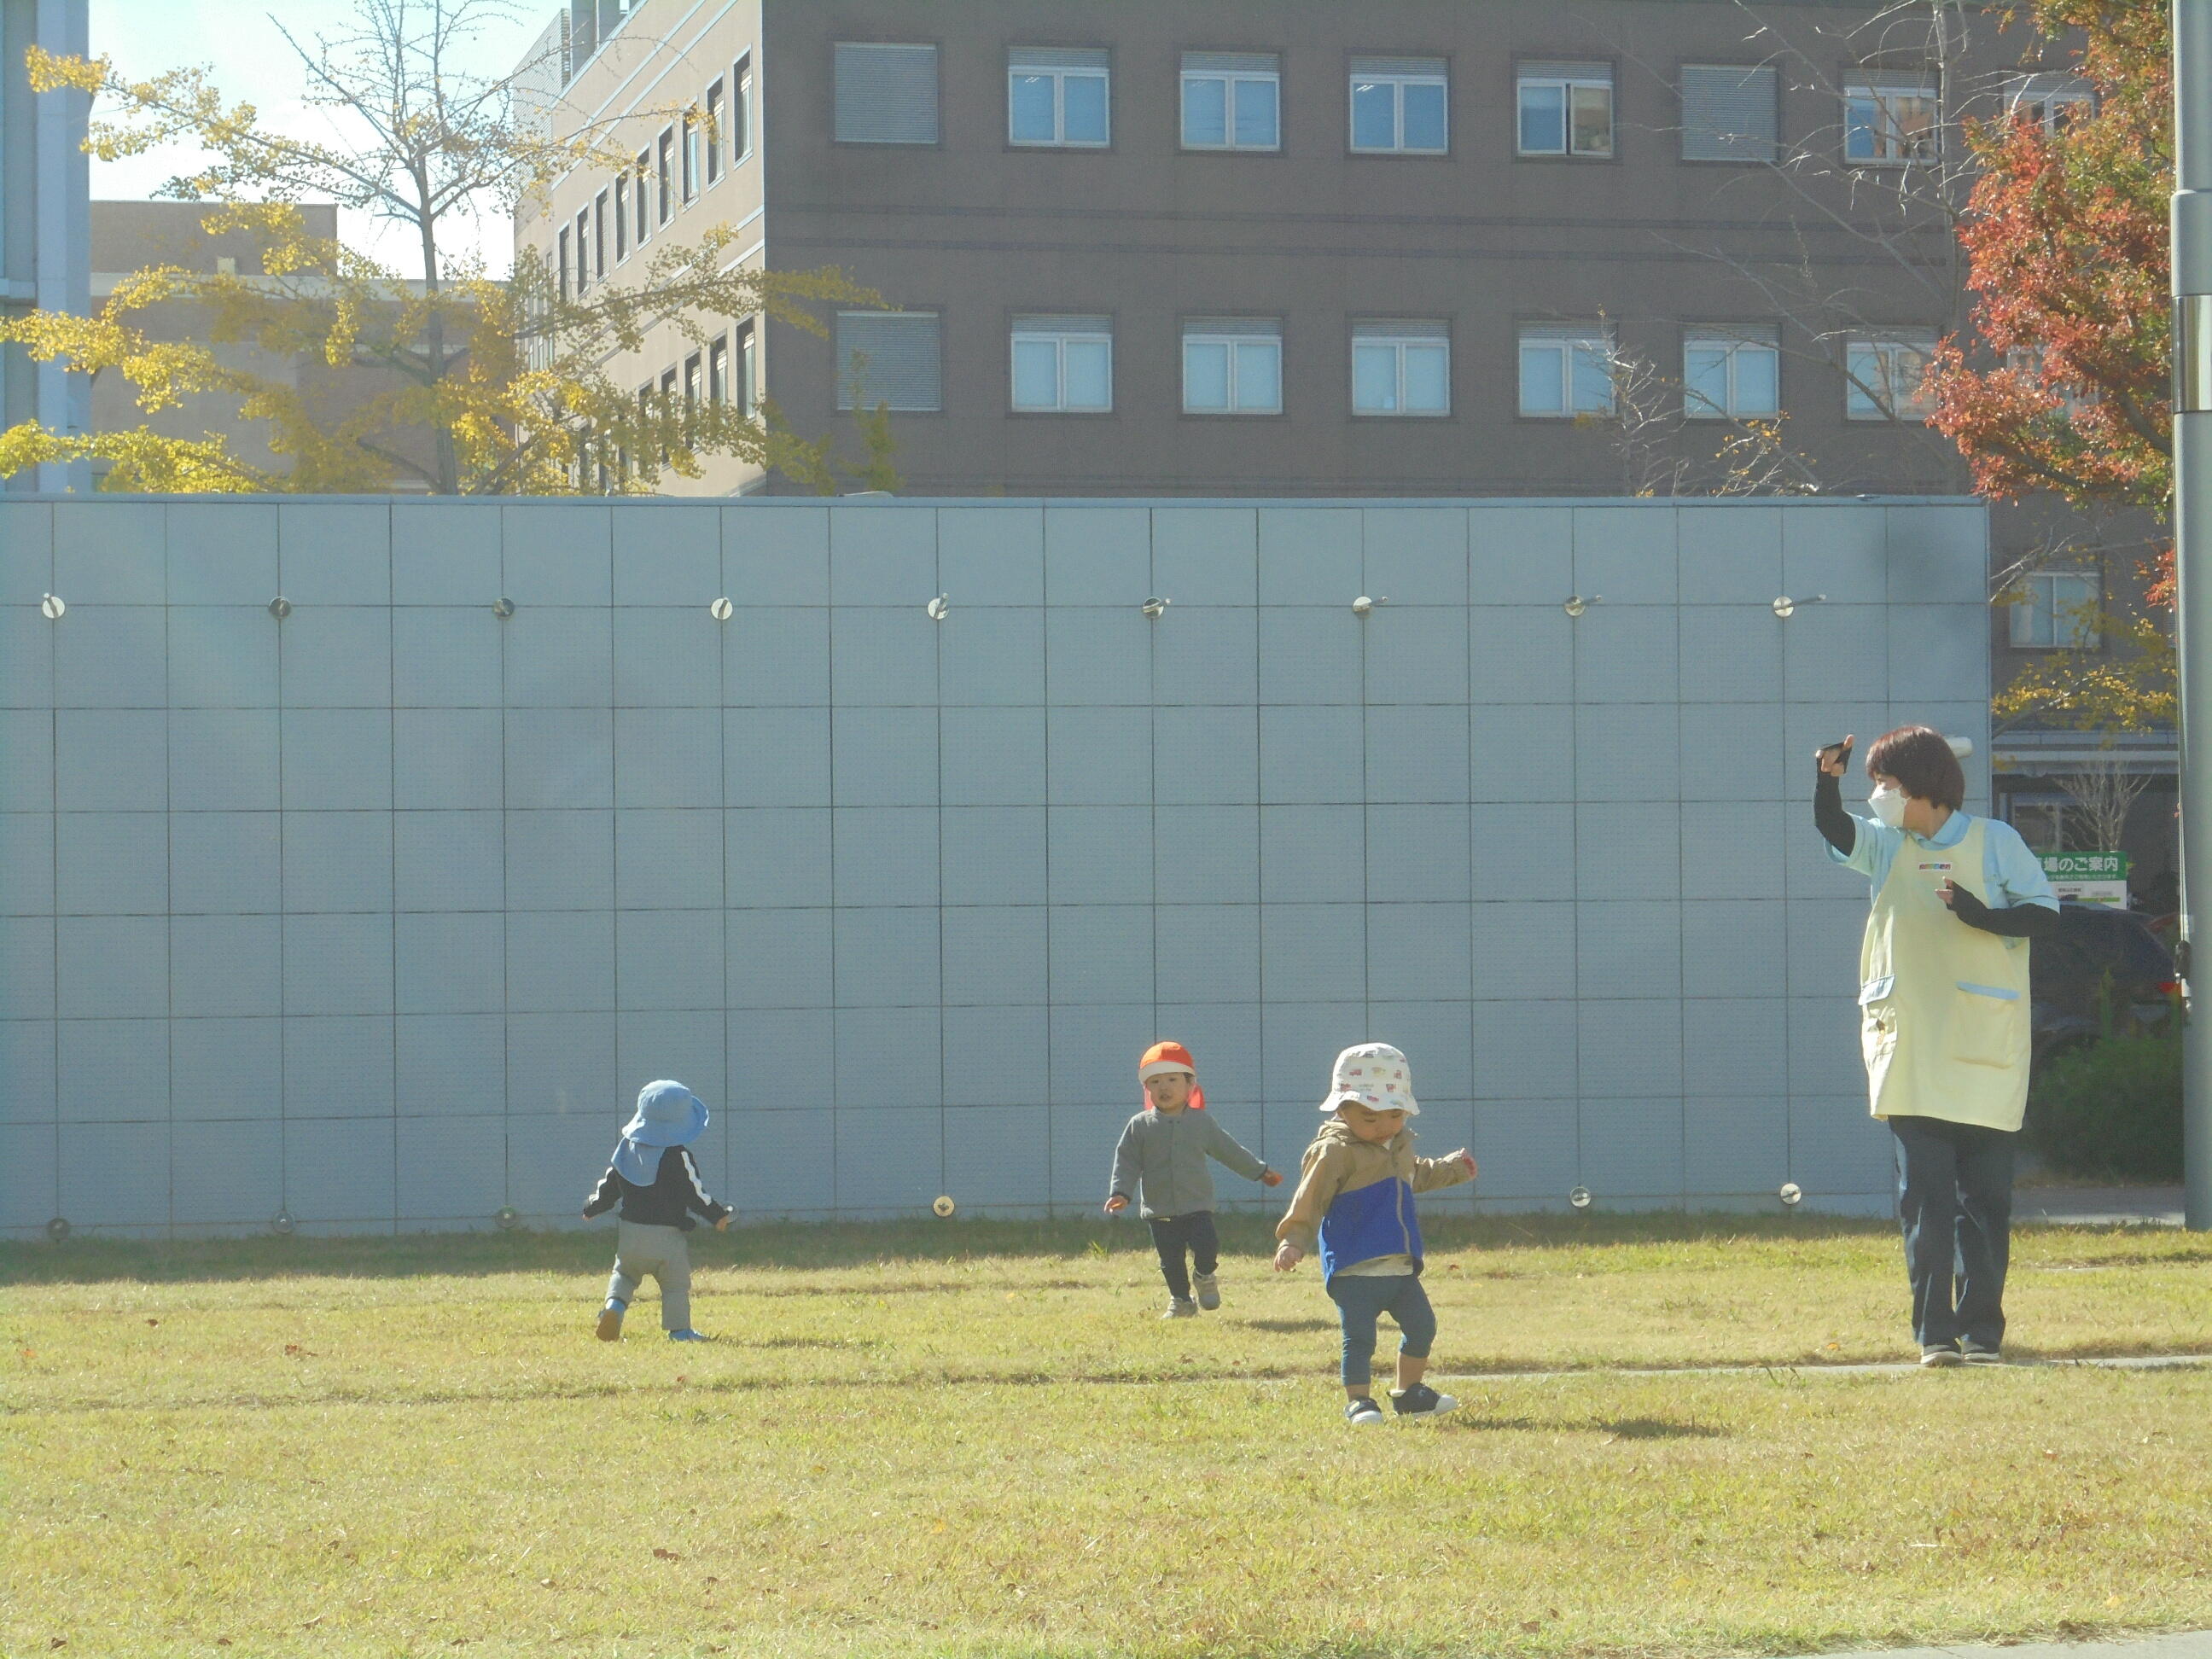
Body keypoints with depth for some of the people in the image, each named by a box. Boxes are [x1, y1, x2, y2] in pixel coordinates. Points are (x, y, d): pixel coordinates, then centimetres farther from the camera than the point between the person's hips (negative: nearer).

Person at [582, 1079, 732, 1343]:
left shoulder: (626, 1147, 2)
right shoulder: (677, 1155, -15)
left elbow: (609, 1184, 9)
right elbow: (694, 1193, -14)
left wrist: (592, 1208, 26)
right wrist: (718, 1215, -2)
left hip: (630, 1232, 5)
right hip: (668, 1235, -5)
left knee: (624, 1273, 22)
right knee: (676, 1284, 6)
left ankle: (614, 1306, -1)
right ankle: (679, 1329, 4)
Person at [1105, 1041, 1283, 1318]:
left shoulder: (1202, 1122, 5)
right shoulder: (1140, 1126, 1)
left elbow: (1228, 1149, 15)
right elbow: (1126, 1161, 0)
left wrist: (1260, 1172, 21)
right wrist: (1120, 1193, -13)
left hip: (1197, 1205, 0)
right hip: (1159, 1210, 0)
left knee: (1206, 1246, -16)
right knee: (1170, 1258, 3)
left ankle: (1206, 1278, 15)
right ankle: (1180, 1300, 23)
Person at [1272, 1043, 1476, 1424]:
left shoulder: (1400, 1147, 15)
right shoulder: (1334, 1152, -12)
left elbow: (1418, 1176, 38)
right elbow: (1309, 1200, -15)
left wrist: (1454, 1167, 48)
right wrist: (1293, 1242, -23)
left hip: (1401, 1267, 8)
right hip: (1355, 1269, -8)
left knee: (1421, 1327, 14)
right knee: (1359, 1336, -9)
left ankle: (1409, 1392, 29)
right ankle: (1358, 1400, 1)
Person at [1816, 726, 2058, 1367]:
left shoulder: (1994, 841, 2)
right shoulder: (1885, 845, 10)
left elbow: (2044, 911, -1)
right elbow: (1833, 829, -7)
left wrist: (1983, 916, -18)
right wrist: (1828, 780, -27)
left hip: (1984, 1054, -2)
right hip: (1909, 1059, 2)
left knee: (1984, 1199, 2)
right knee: (1923, 1199, -3)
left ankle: (1981, 1329, 9)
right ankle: (1934, 1332, -2)